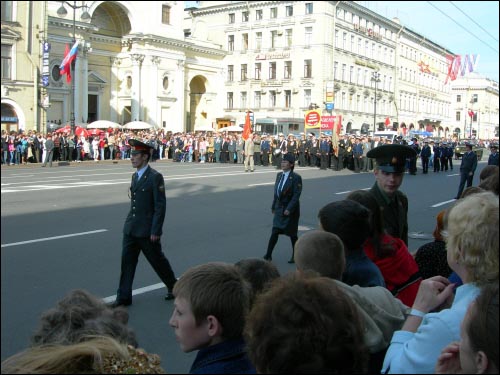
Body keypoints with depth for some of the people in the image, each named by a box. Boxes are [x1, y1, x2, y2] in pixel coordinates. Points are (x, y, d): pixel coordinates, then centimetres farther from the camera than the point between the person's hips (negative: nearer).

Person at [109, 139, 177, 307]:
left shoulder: (155, 177, -15)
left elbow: (160, 206, -16)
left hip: (147, 230, -7)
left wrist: (155, 231, -18)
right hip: (131, 228, 7)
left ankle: (173, 287, 30)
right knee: (127, 261, 4)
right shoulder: (135, 176, 10)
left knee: (157, 260, 8)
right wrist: (130, 222, 18)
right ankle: (124, 297, 11)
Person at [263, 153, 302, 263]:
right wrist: (273, 206, 12)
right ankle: (268, 255, 5)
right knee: (274, 232, 1)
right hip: (279, 209, 5)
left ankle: (295, 256, 24)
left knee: (292, 234, 7)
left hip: (291, 210, -5)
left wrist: (289, 209, -21)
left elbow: (296, 195, -17)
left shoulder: (296, 177, -13)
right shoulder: (279, 175, 7)